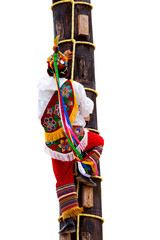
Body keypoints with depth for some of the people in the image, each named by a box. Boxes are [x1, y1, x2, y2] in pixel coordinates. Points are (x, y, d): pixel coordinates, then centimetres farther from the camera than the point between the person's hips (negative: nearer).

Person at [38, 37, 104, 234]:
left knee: (63, 181, 11)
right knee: (98, 142, 29)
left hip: (54, 144, 3)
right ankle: (85, 170, 6)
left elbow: (50, 75, 28)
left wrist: (60, 58, 38)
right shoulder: (75, 87, -6)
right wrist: (88, 101, 28)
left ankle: (68, 217, -5)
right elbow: (86, 111, 5)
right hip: (75, 136, -3)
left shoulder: (43, 86, 2)